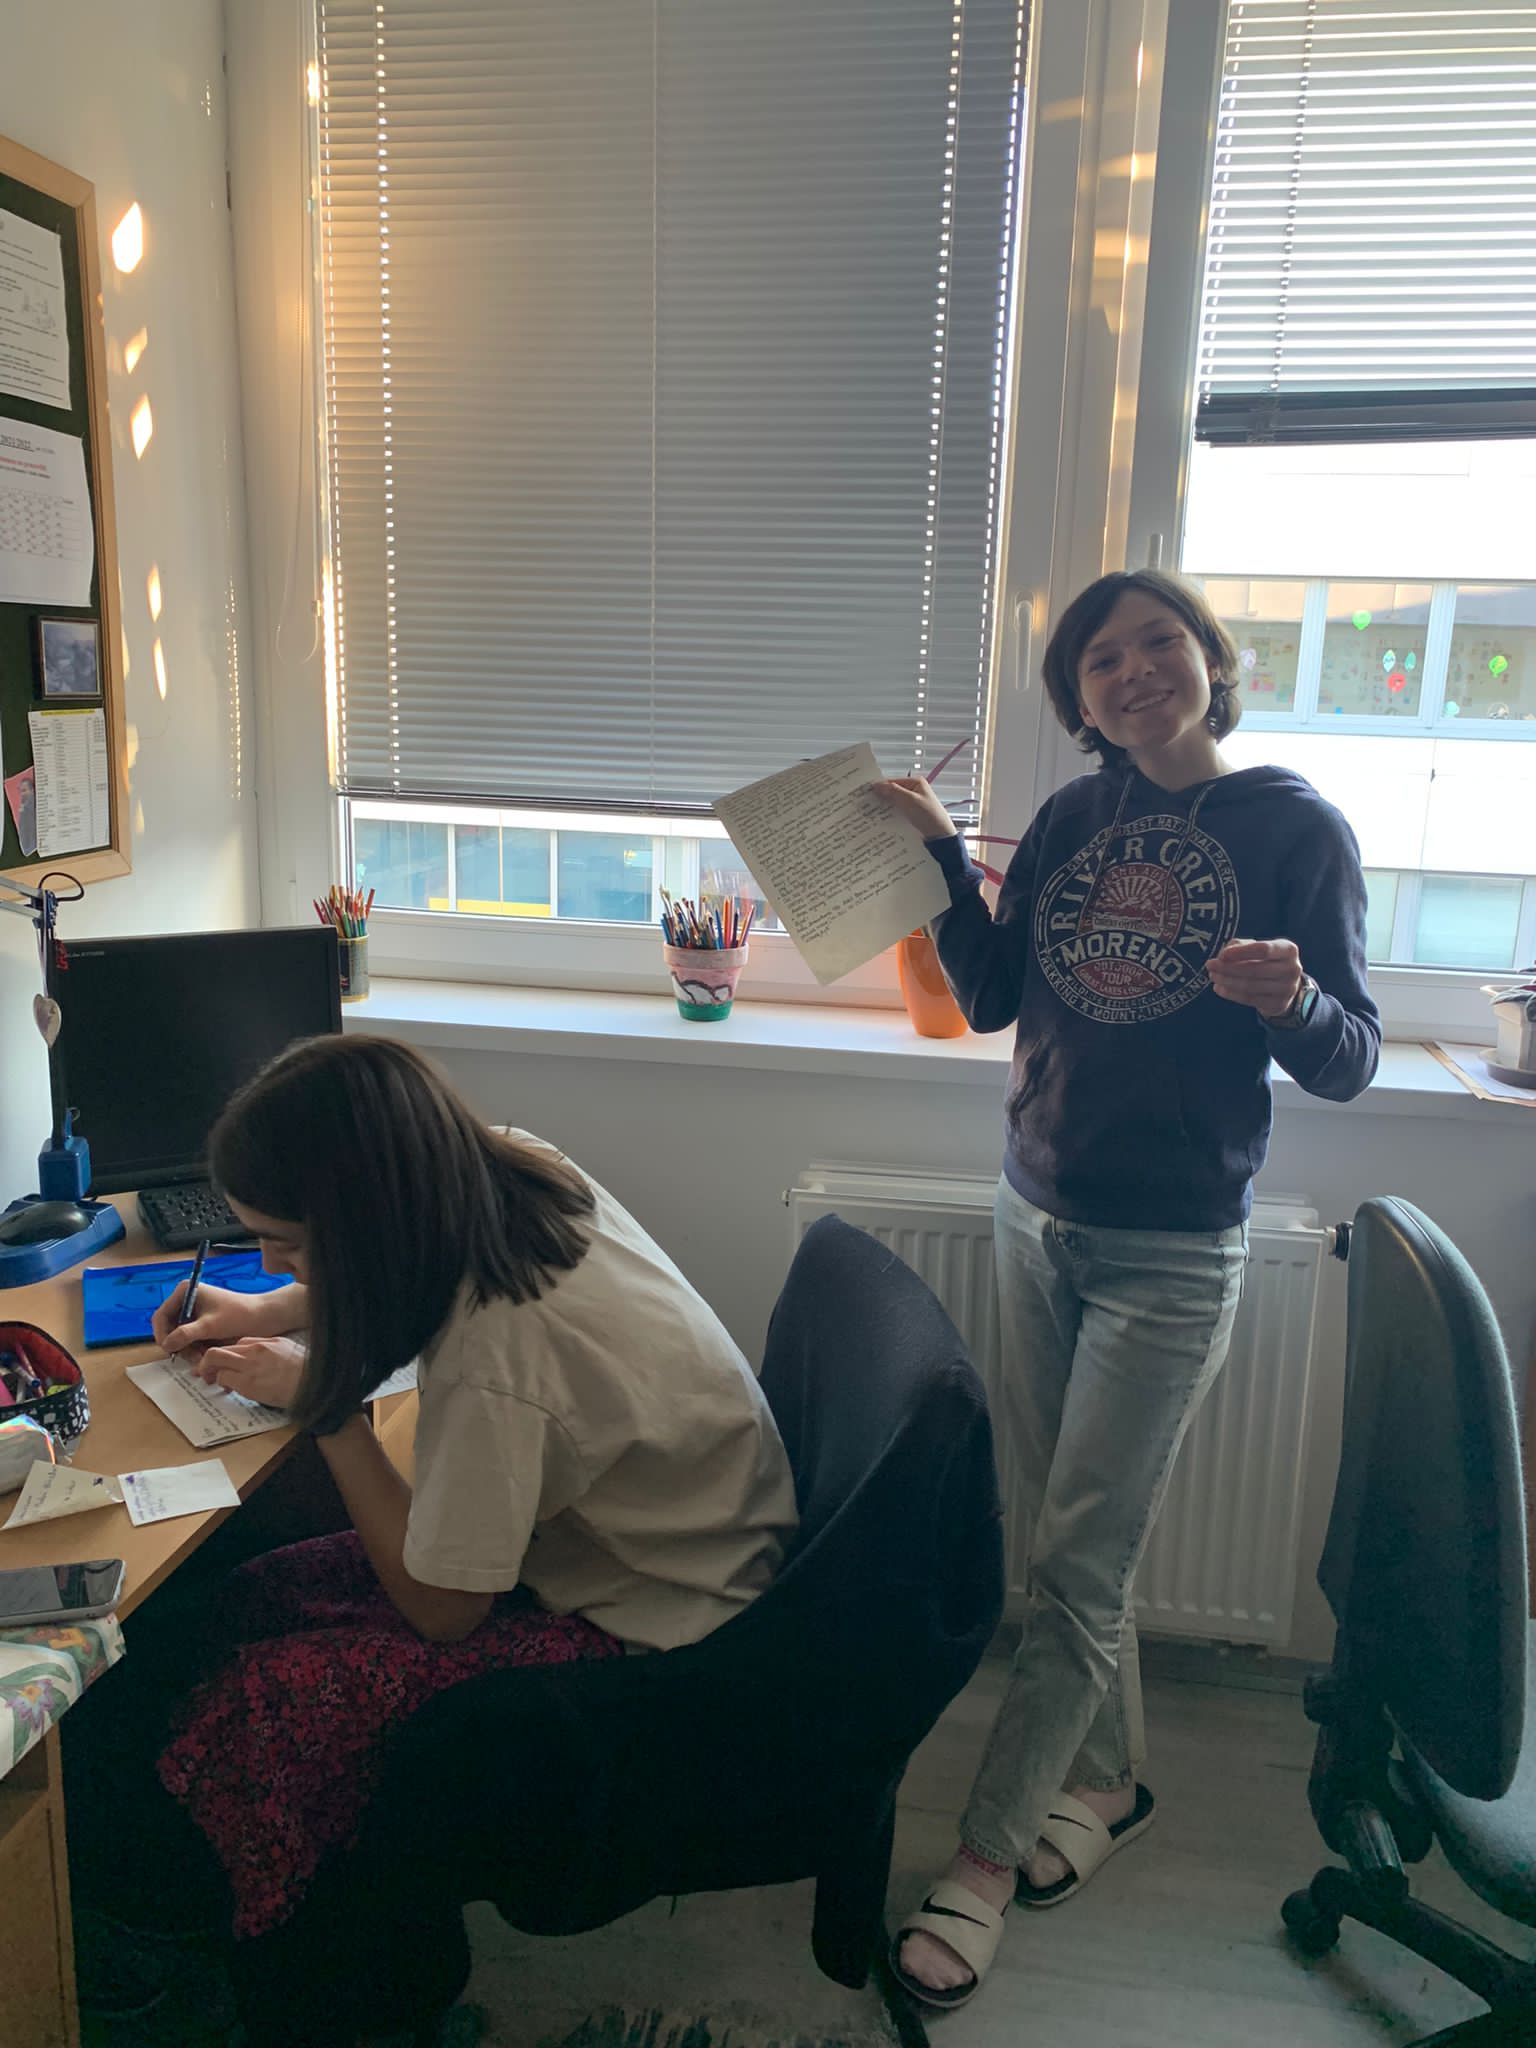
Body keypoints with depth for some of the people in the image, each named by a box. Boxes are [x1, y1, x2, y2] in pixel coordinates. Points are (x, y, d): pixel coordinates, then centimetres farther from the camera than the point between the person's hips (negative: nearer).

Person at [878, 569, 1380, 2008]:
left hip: (1173, 1254, -5)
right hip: (1038, 1221, 5)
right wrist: (941, 854, -5)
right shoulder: (1072, 818, 6)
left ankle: (984, 1859, 17)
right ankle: (1109, 1778, 38)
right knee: (1066, 1540, 16)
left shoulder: (1297, 828, -7)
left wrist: (1291, 1000, -29)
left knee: (1076, 1568, 1)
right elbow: (991, 999, 5)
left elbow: (1348, 1065, -8)